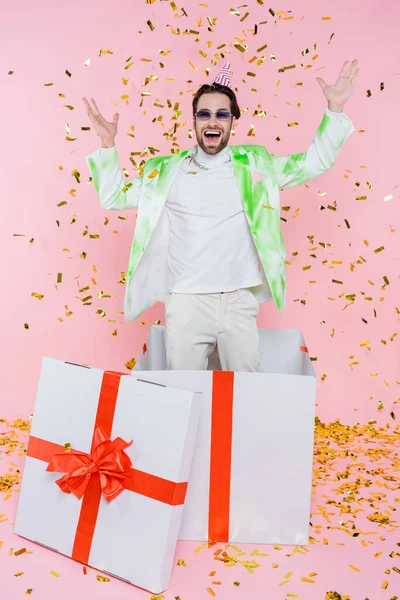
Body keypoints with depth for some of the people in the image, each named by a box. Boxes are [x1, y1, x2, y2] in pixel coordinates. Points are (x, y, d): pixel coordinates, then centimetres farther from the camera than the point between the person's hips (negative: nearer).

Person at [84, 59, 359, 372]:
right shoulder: (166, 171, 5)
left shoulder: (254, 164, 6)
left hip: (240, 301, 1)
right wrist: (108, 145, -1)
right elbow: (115, 196, 9)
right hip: (186, 301, 0)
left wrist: (335, 110, -1)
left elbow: (313, 162, 8)